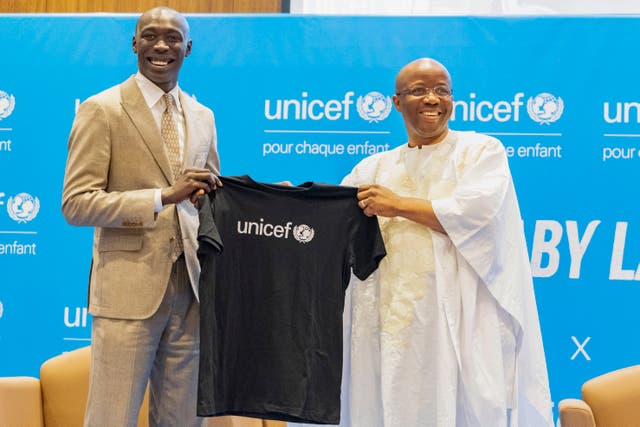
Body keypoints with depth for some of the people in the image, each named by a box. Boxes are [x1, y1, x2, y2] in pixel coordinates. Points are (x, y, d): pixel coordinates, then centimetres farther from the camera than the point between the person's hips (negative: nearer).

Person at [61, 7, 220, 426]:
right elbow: (76, 204, -12)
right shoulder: (102, 109, -4)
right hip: (129, 290, -5)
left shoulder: (202, 116, 13)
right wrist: (164, 196, -21)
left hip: (190, 286, 5)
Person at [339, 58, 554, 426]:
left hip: (460, 318, -3)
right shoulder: (374, 168, 17)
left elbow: (475, 212, -13)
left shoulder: (482, 150, 4)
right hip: (392, 320, 4)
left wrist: (400, 205, -7)